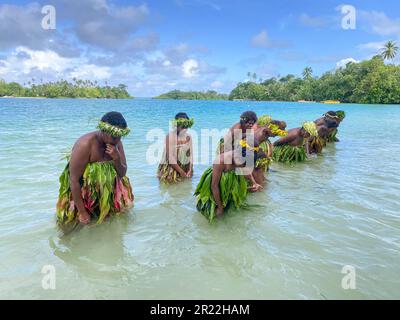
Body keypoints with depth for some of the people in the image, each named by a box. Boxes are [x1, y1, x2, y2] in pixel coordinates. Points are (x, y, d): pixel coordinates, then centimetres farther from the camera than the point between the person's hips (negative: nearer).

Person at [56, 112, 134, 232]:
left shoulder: (116, 143, -10)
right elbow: (74, 180, -25)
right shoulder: (85, 144, -27)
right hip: (80, 189, -5)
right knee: (69, 225, -8)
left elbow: (122, 174, -5)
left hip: (106, 189, 5)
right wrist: (82, 212, -23)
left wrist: (117, 159, -26)